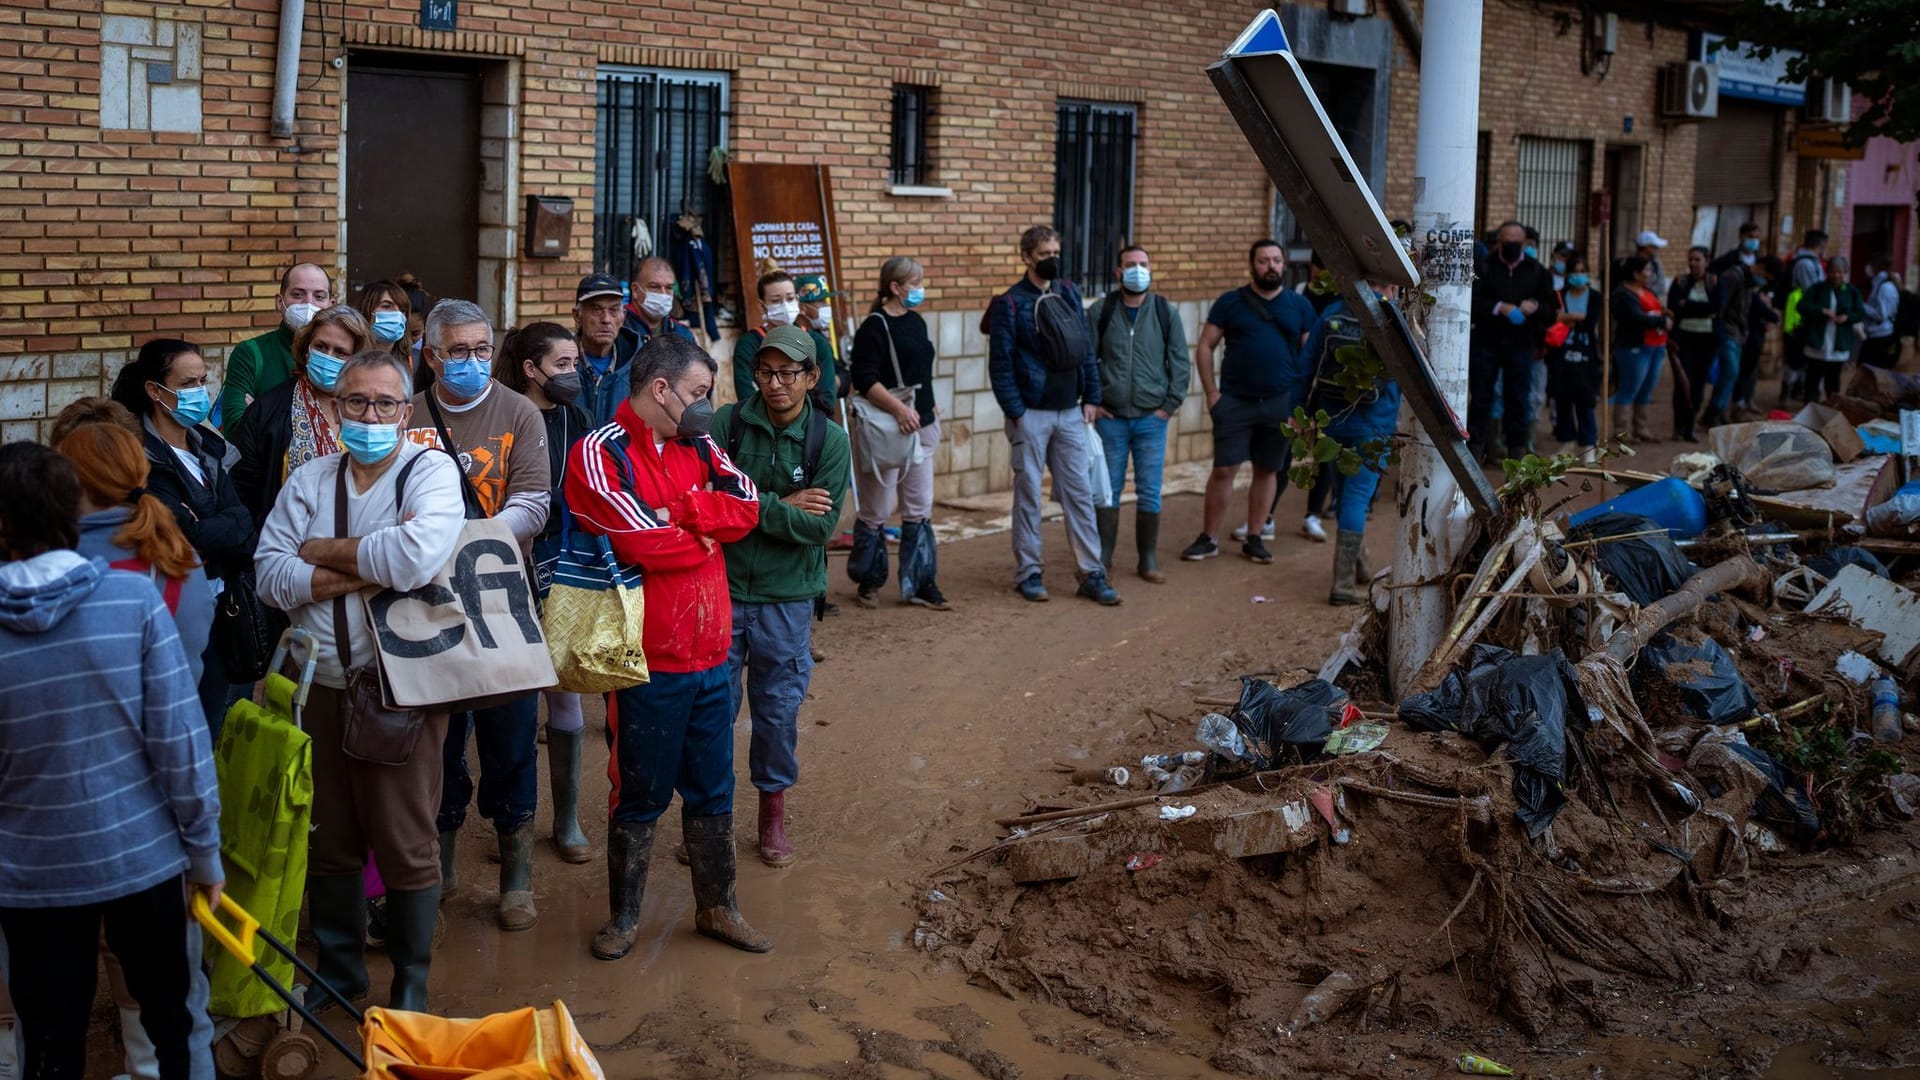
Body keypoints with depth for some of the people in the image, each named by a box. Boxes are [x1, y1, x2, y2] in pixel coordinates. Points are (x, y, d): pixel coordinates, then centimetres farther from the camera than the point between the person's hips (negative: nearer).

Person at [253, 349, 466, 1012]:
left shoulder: (431, 471, -5)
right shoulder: (308, 481, 8)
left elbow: (417, 557, -25)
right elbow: (271, 576, -4)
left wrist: (325, 551, -10)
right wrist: (372, 566, -15)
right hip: (320, 684, 4)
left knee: (406, 844, 3)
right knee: (328, 838, 14)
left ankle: (411, 983, 21)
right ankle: (337, 969, 33)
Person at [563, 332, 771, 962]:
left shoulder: (699, 448, 9)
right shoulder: (599, 454, -12)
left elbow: (746, 506, -6)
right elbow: (643, 542, -23)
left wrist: (678, 511, -18)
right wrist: (707, 528, -5)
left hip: (711, 654, 6)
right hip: (647, 661, -6)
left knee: (712, 791, 17)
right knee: (639, 798, 8)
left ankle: (717, 908, 31)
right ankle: (623, 918, 24)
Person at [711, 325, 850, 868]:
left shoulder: (828, 440, -4)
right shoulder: (727, 423, -5)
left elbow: (820, 525, -11)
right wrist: (780, 506, -14)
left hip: (787, 598, 0)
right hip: (721, 586, 0)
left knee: (779, 709, 10)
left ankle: (773, 814, 28)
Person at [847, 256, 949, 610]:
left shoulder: (916, 322, 12)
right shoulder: (874, 327, -12)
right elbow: (864, 380, -20)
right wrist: (899, 408, -27)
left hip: (921, 427, 8)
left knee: (919, 509, 8)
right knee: (876, 510, 3)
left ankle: (920, 584, 13)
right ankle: (868, 582, 17)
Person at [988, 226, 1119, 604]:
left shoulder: (1070, 294, 7)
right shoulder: (1011, 303, -7)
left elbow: (1086, 347, 11)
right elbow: (1000, 363, -9)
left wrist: (1091, 397, 5)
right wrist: (1014, 413, -12)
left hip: (1070, 413, 4)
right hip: (1031, 414, -4)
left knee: (1079, 492, 4)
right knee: (1028, 495, 4)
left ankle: (1092, 573, 8)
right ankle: (1028, 573, 13)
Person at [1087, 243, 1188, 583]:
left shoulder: (1165, 312, 3)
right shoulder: (1101, 311, 0)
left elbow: (1181, 361, 5)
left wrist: (1170, 404, -1)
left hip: (1151, 418, 0)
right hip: (1110, 417, 0)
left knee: (1150, 493, 3)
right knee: (1107, 490, 5)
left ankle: (1148, 561, 13)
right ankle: (1103, 558, 14)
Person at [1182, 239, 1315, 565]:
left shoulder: (1299, 306, 7)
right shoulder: (1230, 303, 3)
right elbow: (1205, 347, 3)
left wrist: (1306, 402, 1)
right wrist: (1212, 392, -5)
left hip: (1281, 402, 2)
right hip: (1235, 401, -1)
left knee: (1267, 470, 7)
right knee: (1223, 469, -3)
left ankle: (1254, 538, 18)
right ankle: (1208, 538, 7)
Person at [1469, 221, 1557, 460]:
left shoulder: (1537, 272, 9)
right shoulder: (1485, 268, 1)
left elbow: (1552, 309, 9)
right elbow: (1474, 301, -11)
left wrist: (1535, 306, -11)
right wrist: (1500, 308, -22)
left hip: (1520, 345, 1)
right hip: (1486, 343, -1)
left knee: (1518, 399, 4)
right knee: (1480, 396, 2)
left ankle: (1518, 449, 11)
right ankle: (1476, 446, 9)